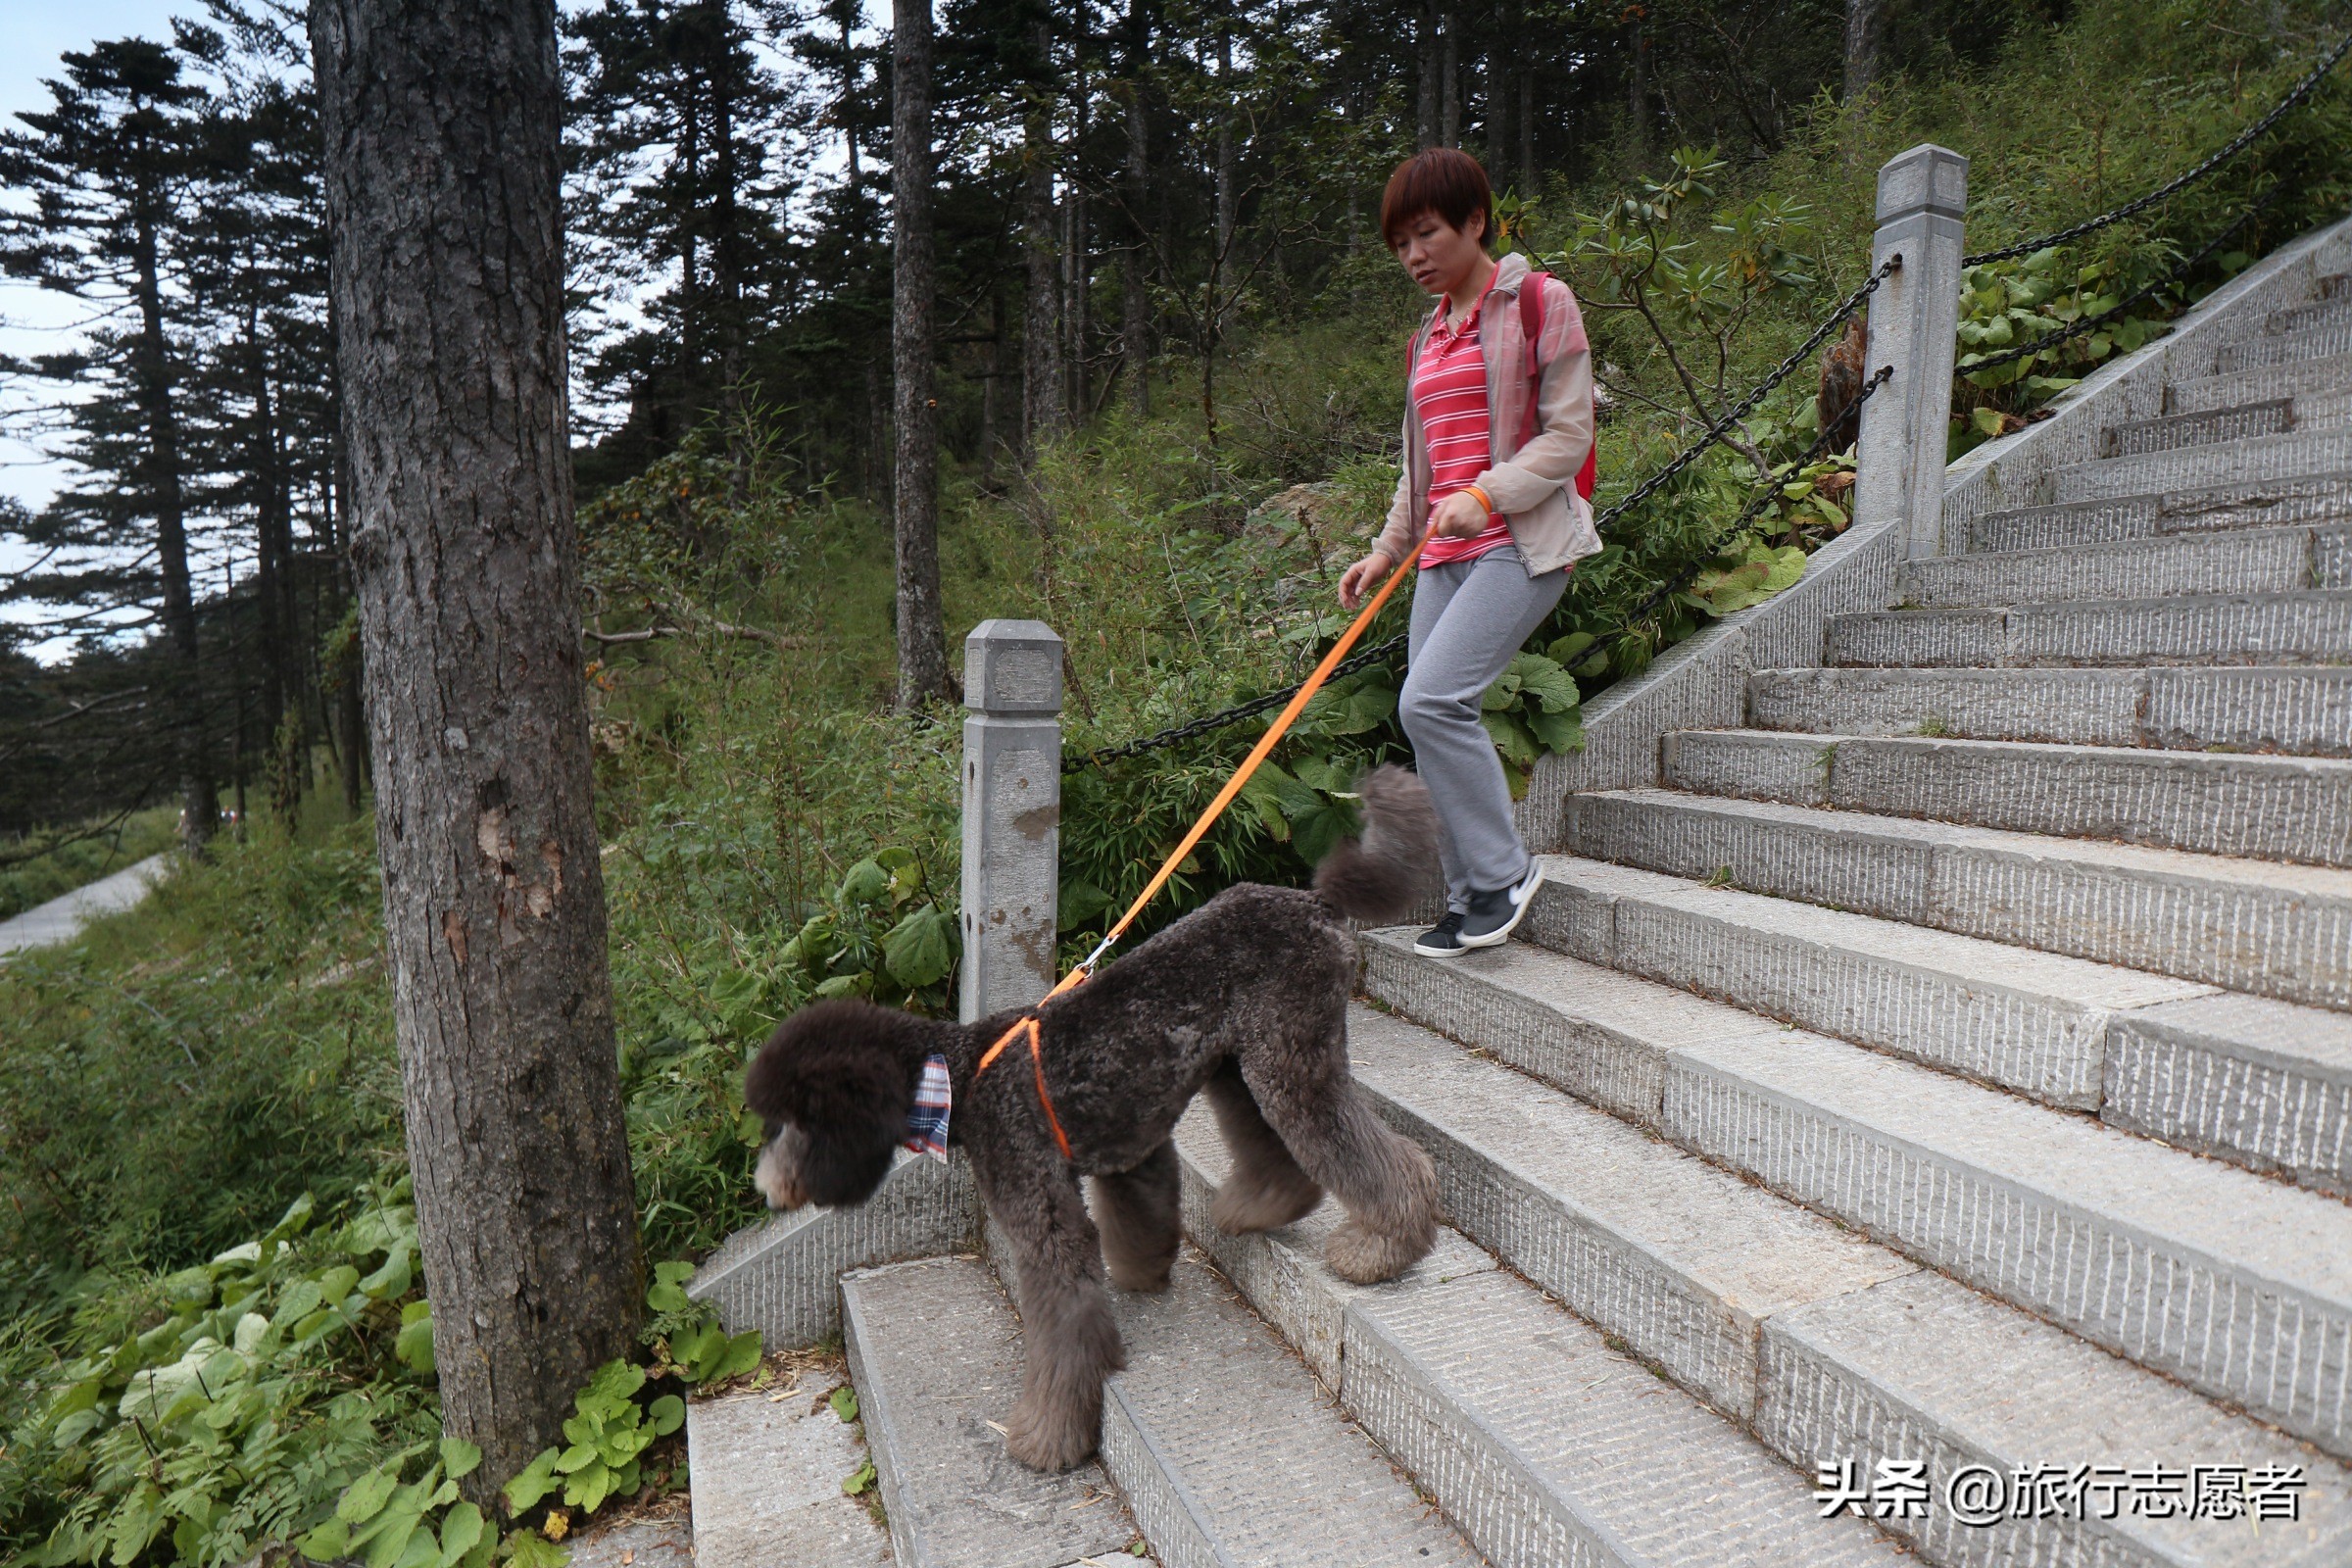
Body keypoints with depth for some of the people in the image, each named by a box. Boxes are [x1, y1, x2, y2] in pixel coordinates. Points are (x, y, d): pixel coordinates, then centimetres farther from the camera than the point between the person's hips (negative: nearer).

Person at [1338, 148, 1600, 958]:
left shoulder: (1540, 301, 0)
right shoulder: (1432, 332, 21)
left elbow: (1568, 434, -7)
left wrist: (1485, 497, -20)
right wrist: (1384, 551, 16)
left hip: (1523, 542, -7)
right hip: (1444, 553, 7)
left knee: (1431, 700, -21)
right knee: (1429, 716, 0)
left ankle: (1504, 869, -4)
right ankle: (1471, 900, 11)